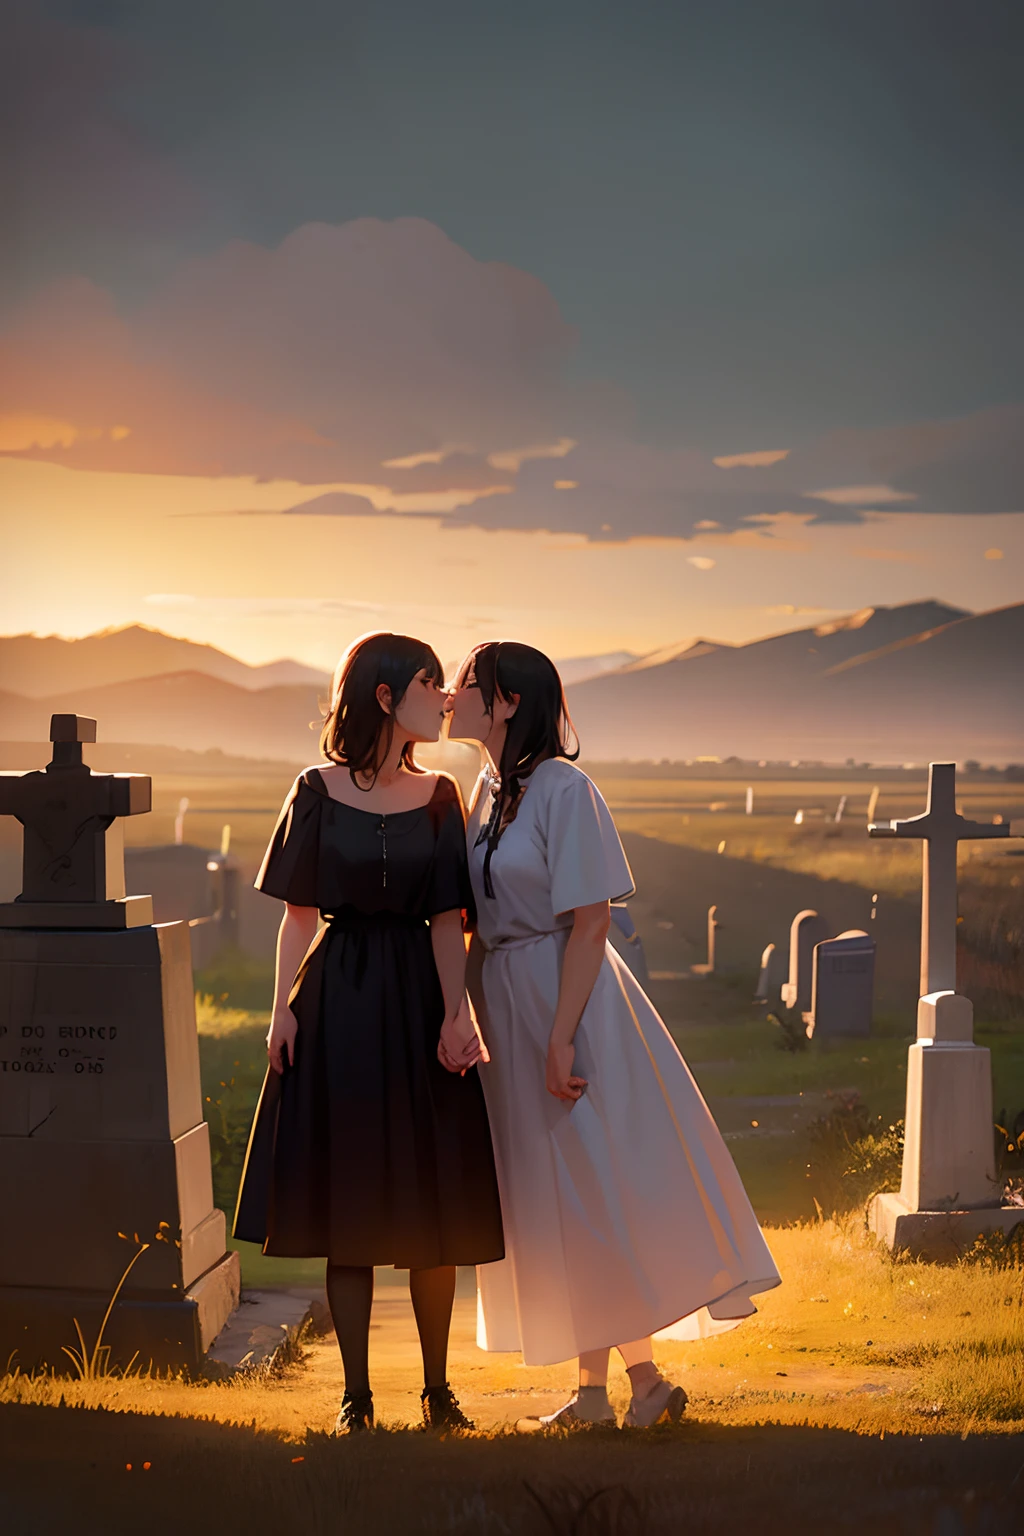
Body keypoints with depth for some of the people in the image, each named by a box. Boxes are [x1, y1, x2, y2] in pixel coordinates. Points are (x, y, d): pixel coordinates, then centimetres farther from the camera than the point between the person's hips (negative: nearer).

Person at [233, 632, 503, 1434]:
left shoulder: (440, 796, 5)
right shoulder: (318, 791, 0)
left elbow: (447, 919, -1)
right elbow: (299, 913, 2)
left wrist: (456, 1011, -13)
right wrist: (284, 1007, -7)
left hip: (418, 998, 1)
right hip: (338, 1001, -1)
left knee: (432, 1206, 4)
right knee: (346, 1200, 3)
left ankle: (438, 1386, 19)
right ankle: (356, 1392, 14)